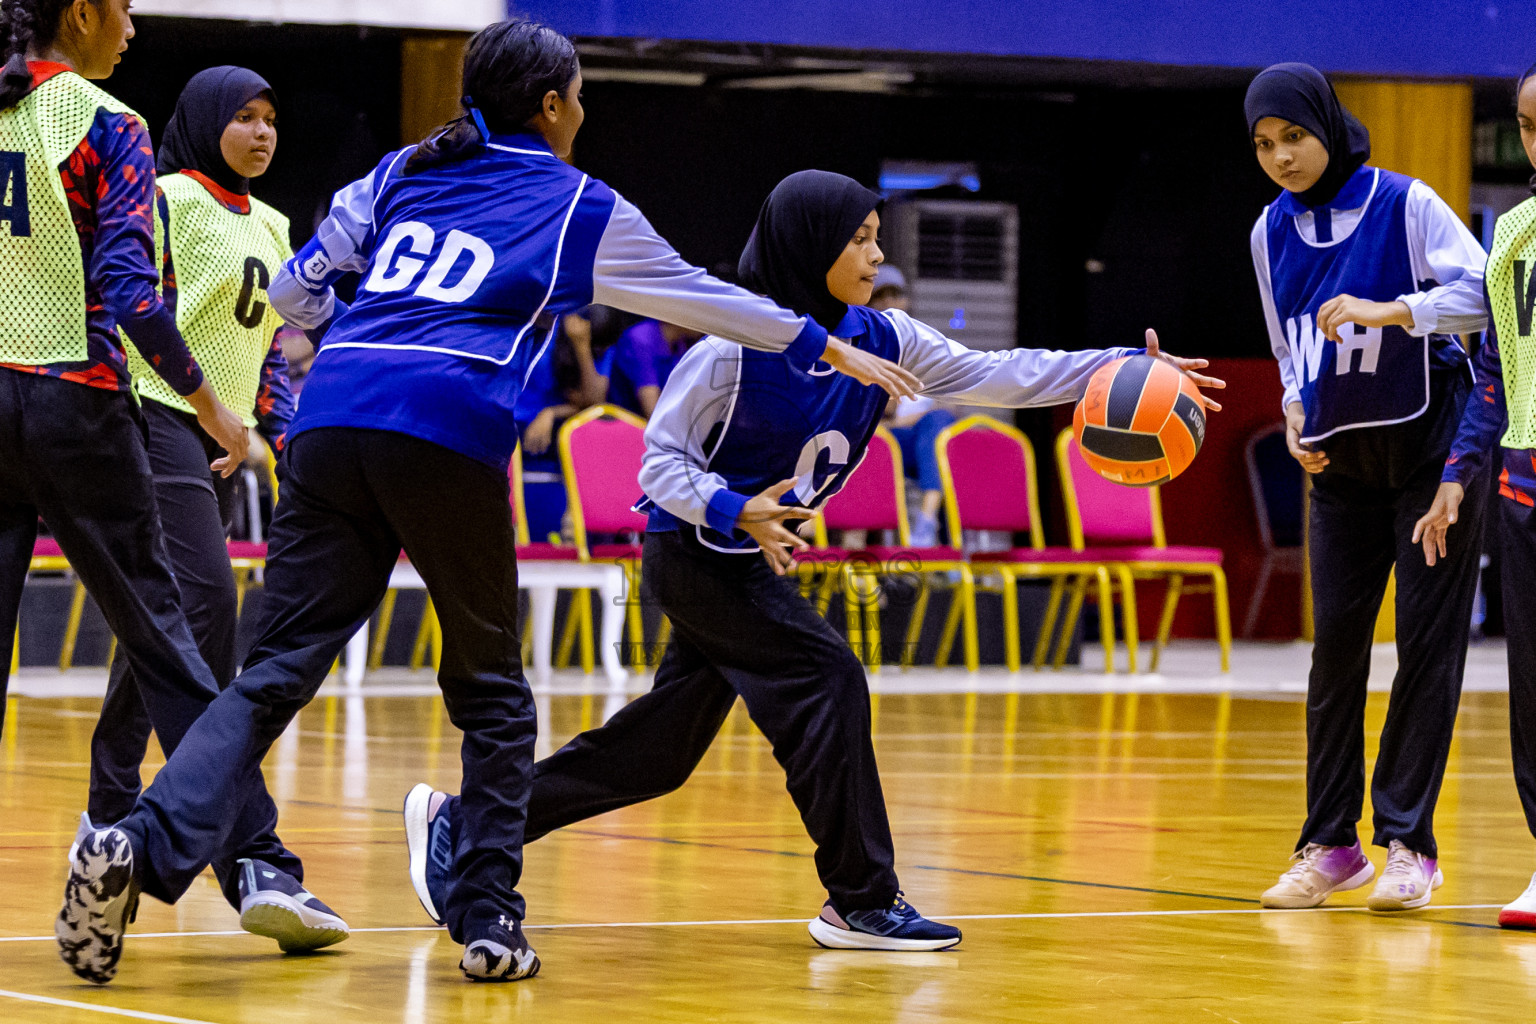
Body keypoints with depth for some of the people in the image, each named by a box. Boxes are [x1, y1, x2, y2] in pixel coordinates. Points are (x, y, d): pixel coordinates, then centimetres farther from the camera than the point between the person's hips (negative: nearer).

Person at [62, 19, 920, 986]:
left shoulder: (403, 173, 25)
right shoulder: (580, 206, 16)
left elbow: (294, 289, 27)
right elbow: (701, 296, 26)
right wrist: (829, 349, 40)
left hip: (330, 424, 3)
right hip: (445, 436, -3)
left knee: (276, 671, -3)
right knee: (492, 693, 13)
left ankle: (142, 848, -24)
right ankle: (487, 919, 9)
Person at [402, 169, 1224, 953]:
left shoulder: (879, 341, -3)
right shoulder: (735, 349, -21)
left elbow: (999, 377, -3)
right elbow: (662, 457, -17)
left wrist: (1127, 370, -11)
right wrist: (735, 511, -35)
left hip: (753, 558, 8)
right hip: (695, 552, -8)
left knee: (657, 751, 11)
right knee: (825, 682, -18)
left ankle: (463, 824, 21)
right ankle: (862, 903, -9)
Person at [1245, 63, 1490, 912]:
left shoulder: (1404, 205, -10)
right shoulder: (1272, 234, 7)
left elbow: (1482, 293, -19)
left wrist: (1383, 310, -30)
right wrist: (1297, 417, 1)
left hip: (1428, 446, -5)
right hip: (1339, 460, 5)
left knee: (1427, 641, -5)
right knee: (1335, 643, 2)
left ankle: (1408, 844, -3)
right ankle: (1329, 844, 9)